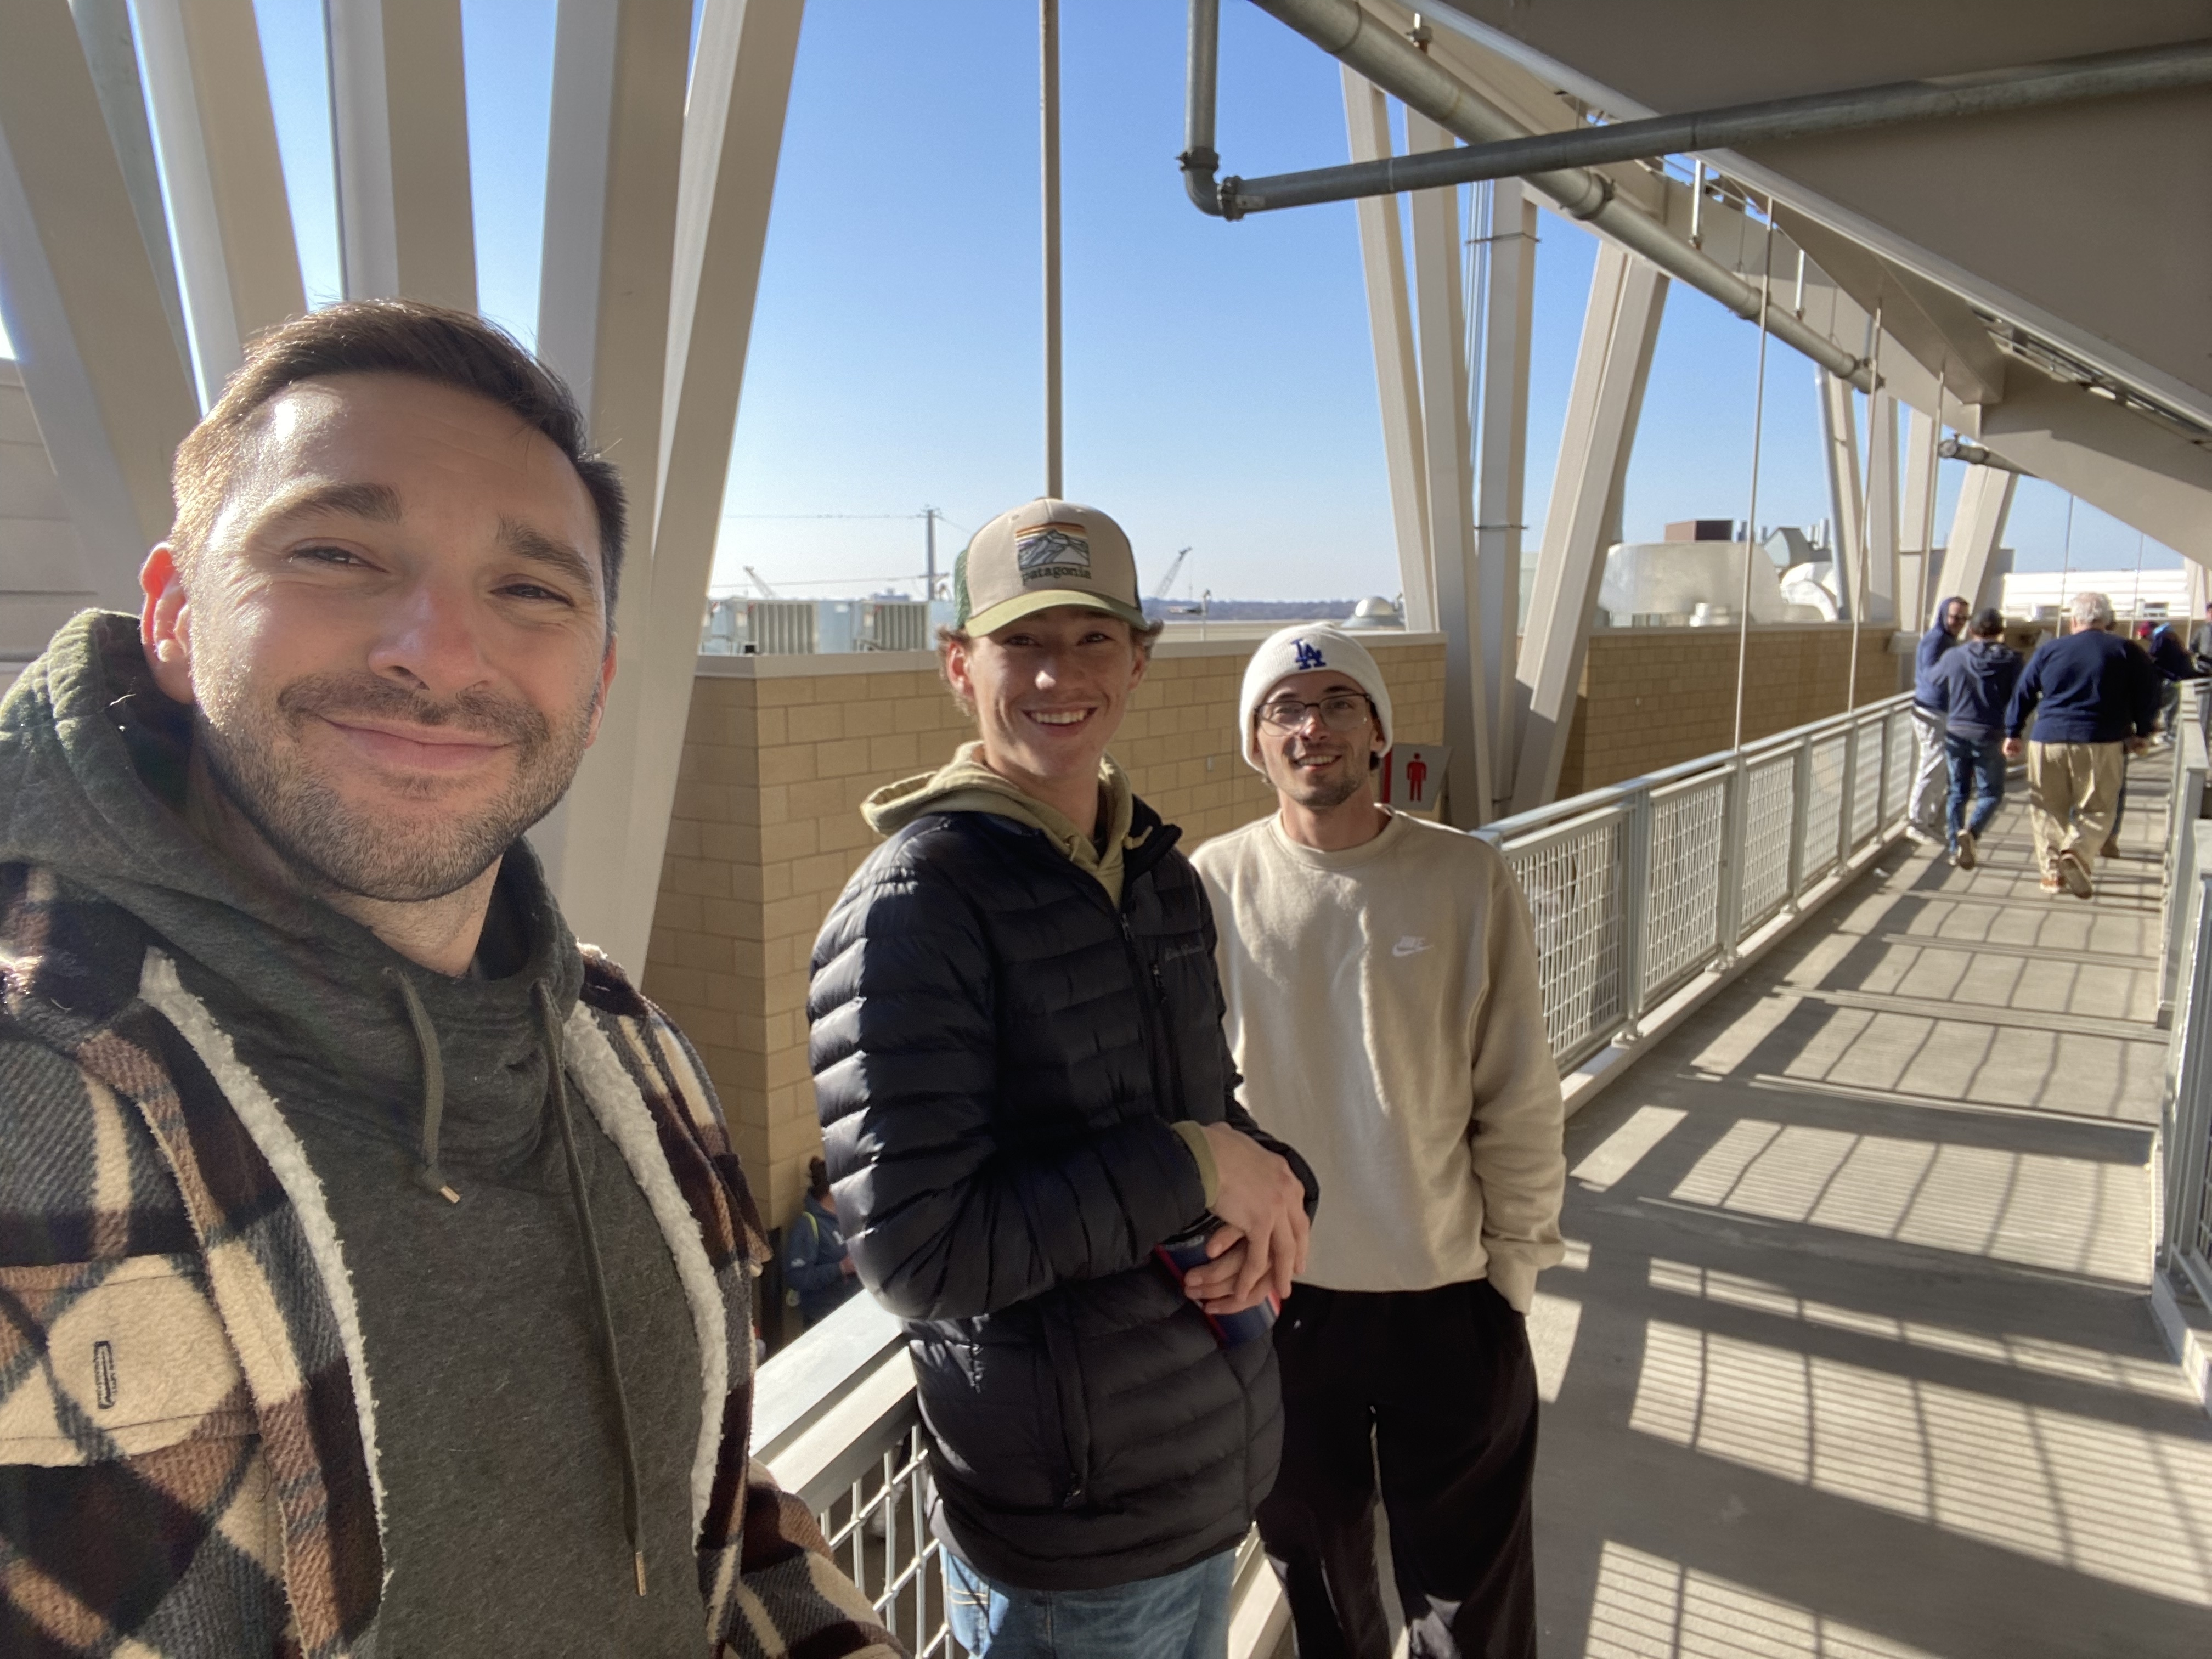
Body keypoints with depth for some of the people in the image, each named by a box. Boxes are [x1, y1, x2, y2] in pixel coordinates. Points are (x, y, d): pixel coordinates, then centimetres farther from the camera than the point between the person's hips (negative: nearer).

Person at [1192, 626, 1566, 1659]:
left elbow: (1519, 1099, -4)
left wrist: (1514, 1265, -2)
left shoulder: (1467, 879, -9)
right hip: (1276, 1292, 1)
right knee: (1316, 1575, 23)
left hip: (1449, 1298, -1)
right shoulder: (1216, 882, -6)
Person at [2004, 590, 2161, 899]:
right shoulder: (2125, 652, 4)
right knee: (2098, 809, 5)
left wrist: (2013, 733, 15)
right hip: (2102, 745, -1)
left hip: (2049, 741, 1)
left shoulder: (2049, 650, 7)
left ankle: (2052, 871, 9)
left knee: (2049, 810, 10)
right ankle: (2077, 851, -19)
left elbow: (2023, 693, 8)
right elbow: (2148, 694, 5)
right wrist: (2142, 733, 17)